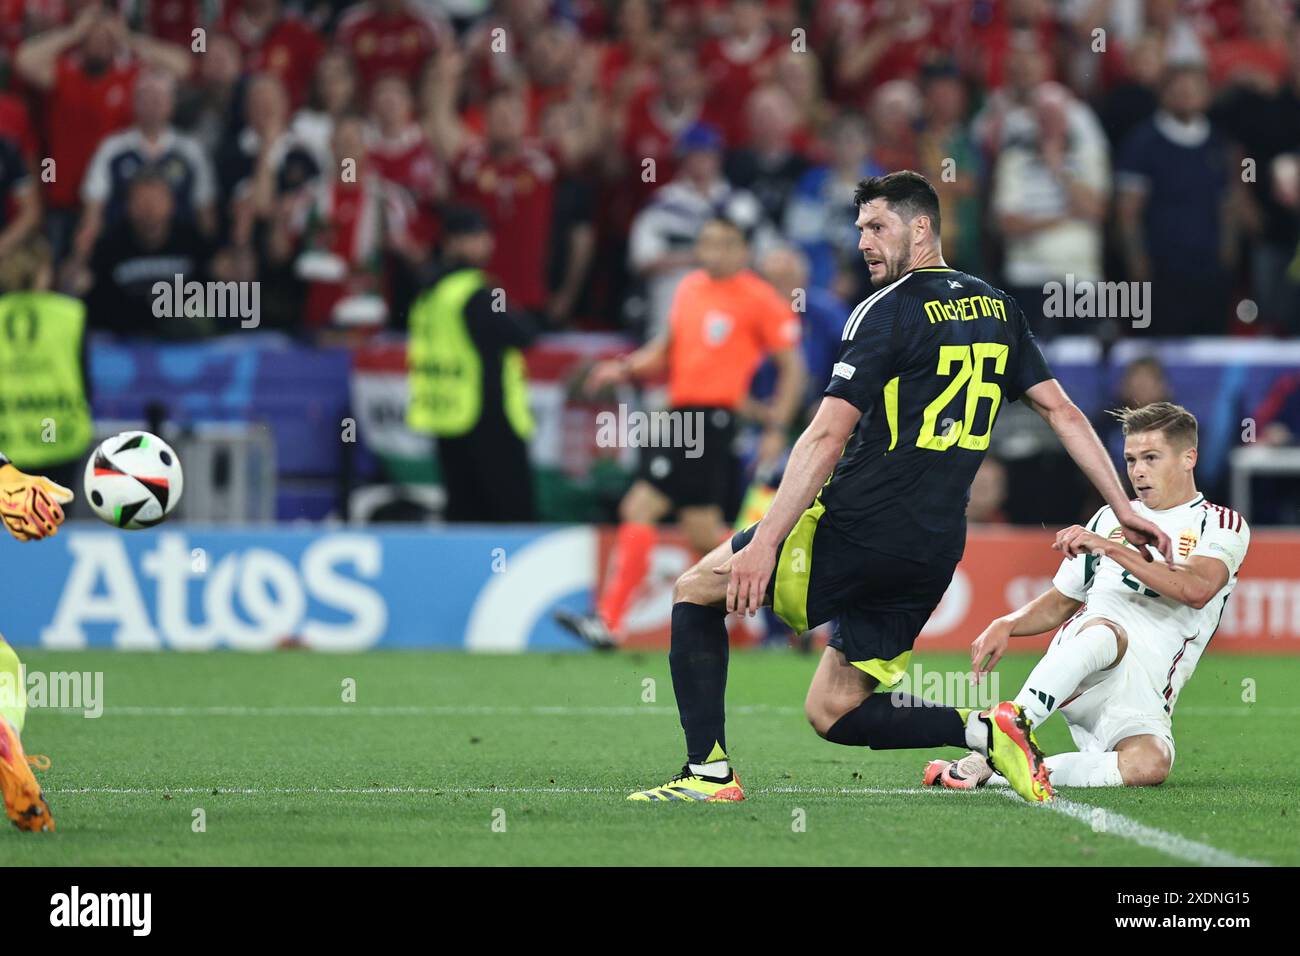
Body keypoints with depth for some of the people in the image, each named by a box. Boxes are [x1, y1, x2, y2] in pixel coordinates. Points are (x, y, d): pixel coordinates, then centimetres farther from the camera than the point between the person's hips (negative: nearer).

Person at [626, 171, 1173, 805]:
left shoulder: (890, 310, -9)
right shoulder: (997, 310, 13)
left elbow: (826, 439, -16)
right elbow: (1063, 412, 15)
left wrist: (766, 542, -19)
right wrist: (1124, 511, 20)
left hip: (859, 532, -7)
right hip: (933, 556, 7)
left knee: (695, 590, 10)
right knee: (833, 713, 15)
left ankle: (709, 771, 1)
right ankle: (986, 730, -4)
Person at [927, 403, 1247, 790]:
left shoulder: (1224, 526, 9)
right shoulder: (1111, 518, 25)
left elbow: (1196, 590, -13)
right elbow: (1058, 603, 30)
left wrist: (1111, 548, -18)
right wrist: (1006, 625, 8)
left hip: (1144, 697, -2)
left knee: (1150, 763, -35)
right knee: (1104, 630, -36)